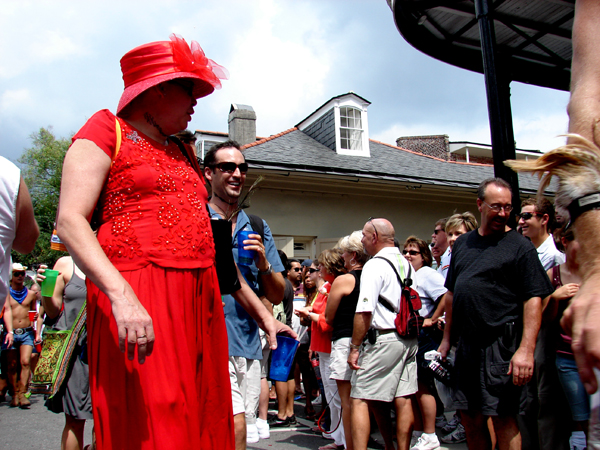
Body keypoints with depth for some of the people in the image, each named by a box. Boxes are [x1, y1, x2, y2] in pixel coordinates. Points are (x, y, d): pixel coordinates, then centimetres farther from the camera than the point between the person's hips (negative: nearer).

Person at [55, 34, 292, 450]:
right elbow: (71, 221, -9)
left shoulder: (185, 156, 24)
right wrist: (121, 294, -25)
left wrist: (260, 312, 22)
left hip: (200, 300, 7)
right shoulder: (107, 130, 5)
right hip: (137, 298, -6)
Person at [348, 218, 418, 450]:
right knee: (402, 399, 12)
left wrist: (355, 347, -13)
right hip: (409, 339, 9)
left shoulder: (374, 265, -11)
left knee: (360, 400, -4)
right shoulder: (406, 264, 13)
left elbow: (364, 311, -18)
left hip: (383, 339, -8)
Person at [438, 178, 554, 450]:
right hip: (467, 344, 6)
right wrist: (447, 338, 15)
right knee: (470, 418, 12)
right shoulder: (462, 244, 12)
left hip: (502, 345, -5)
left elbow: (534, 299, -11)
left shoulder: (520, 246, -4)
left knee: (503, 418, 1)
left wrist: (526, 349, -20)